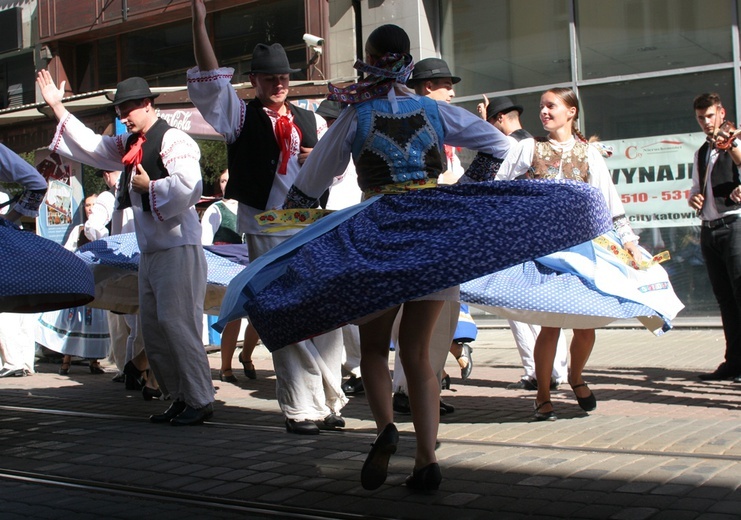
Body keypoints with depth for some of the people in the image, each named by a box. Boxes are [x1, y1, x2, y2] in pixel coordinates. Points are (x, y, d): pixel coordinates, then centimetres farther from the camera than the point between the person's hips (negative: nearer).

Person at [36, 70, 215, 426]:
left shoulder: (173, 141, -10)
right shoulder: (128, 146, 17)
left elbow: (189, 187, -25)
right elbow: (90, 145, 28)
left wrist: (150, 187, -11)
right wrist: (57, 108, 26)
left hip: (179, 249, -9)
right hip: (149, 250, 10)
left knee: (177, 324, -12)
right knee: (152, 329, 10)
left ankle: (200, 401, -4)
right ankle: (179, 397, 18)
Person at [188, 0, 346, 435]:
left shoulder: (311, 121, 15)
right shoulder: (241, 117, 5)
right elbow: (211, 80, -9)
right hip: (268, 233, -4)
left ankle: (330, 401, 15)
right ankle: (301, 409, 3)